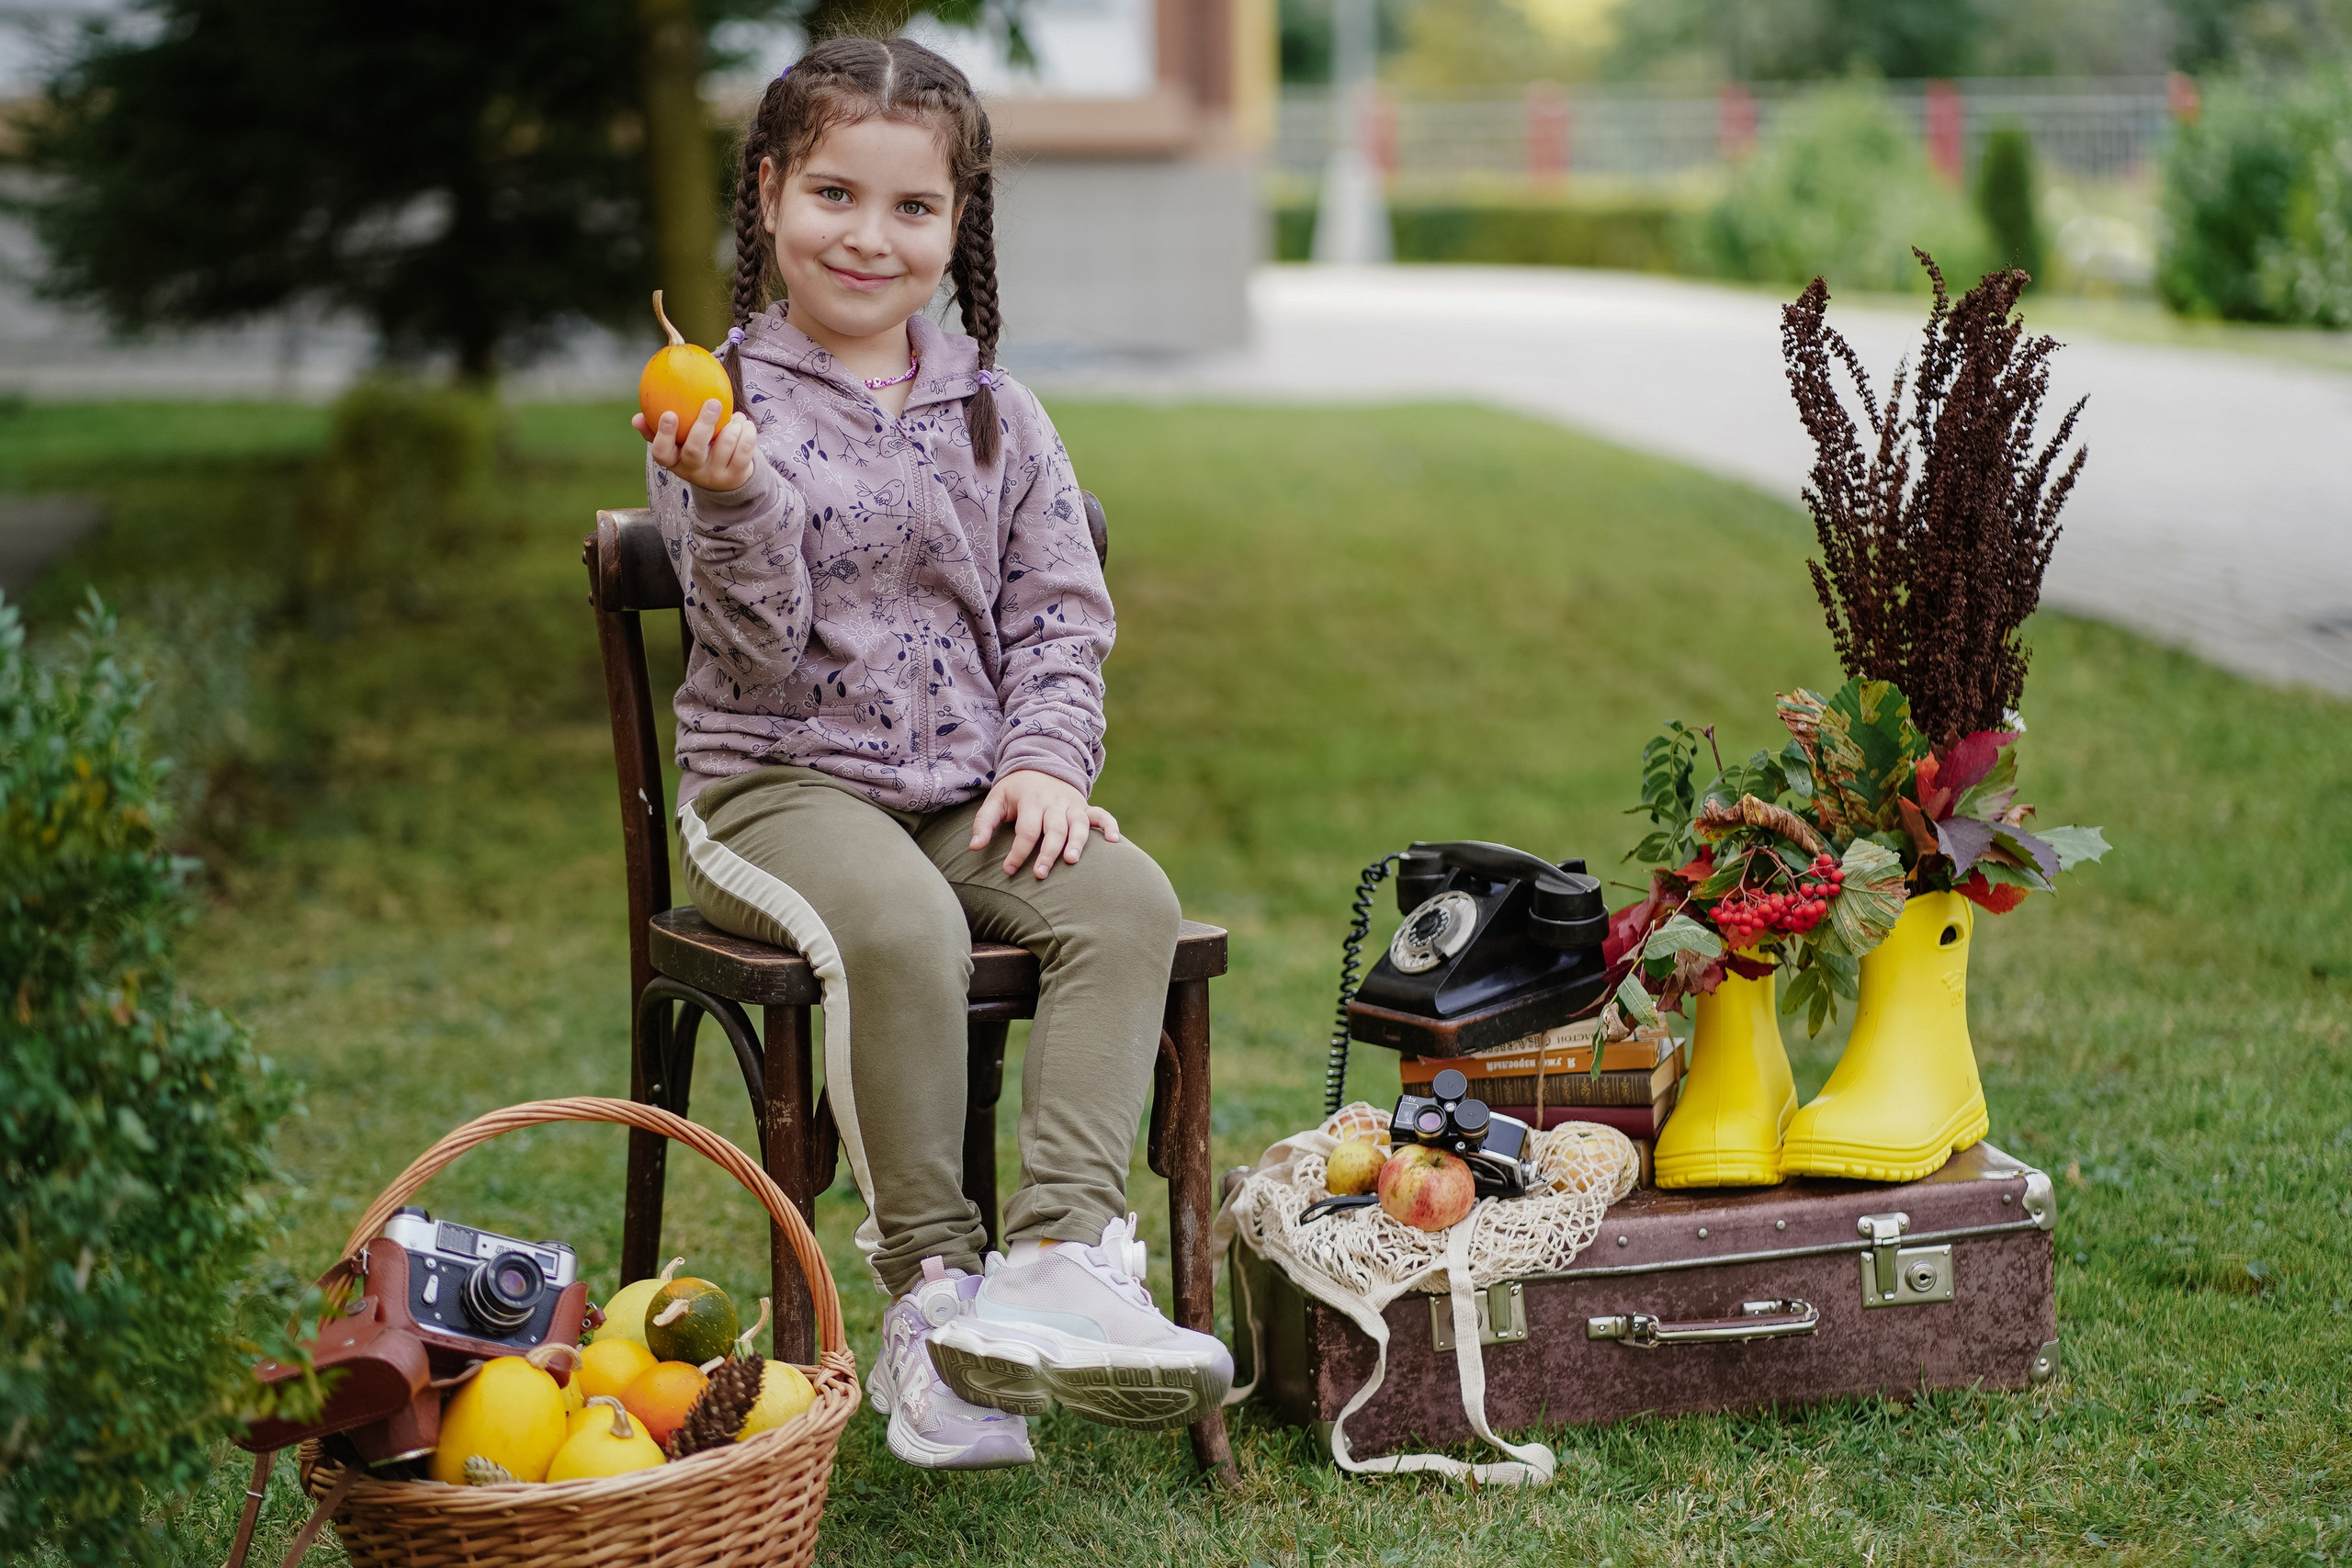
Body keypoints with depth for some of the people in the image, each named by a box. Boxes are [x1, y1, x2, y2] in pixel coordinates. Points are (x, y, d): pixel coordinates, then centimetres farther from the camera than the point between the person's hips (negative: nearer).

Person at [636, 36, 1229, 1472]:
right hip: (780, 782, -4)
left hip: (968, 788, 5)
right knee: (902, 927, -35)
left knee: (1126, 899, -23)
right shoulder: (724, 409, -3)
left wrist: (1049, 757, -6)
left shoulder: (993, 412, 10)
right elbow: (761, 649, -12)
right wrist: (729, 499, -30)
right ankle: (932, 1286, -22)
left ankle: (1067, 1250, -30)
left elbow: (1060, 608, 12)